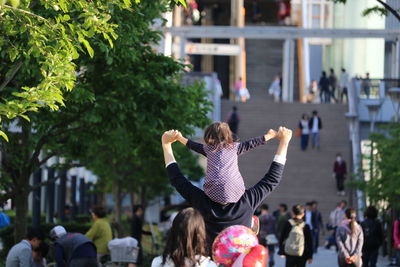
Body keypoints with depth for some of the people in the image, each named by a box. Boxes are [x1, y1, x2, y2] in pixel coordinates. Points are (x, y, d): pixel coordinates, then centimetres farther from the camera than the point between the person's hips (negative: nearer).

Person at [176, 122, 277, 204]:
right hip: (235, 192, 1)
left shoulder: (208, 148, 18)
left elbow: (194, 145, 33)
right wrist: (269, 136, 35)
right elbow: (251, 144, 22)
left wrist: (180, 138, 51)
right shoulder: (234, 147, 16)